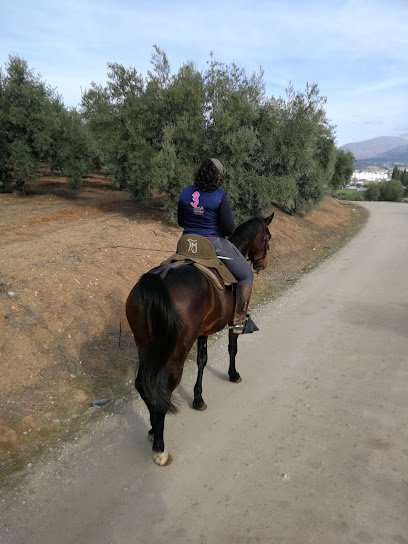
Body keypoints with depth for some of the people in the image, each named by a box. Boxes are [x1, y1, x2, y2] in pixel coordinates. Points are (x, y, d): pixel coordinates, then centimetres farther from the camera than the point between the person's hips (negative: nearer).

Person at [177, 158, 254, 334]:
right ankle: (238, 320, 10)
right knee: (246, 275, 13)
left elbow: (180, 222, 10)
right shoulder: (220, 196, -15)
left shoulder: (185, 193, -1)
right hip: (215, 244, -5)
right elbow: (229, 229, -14)